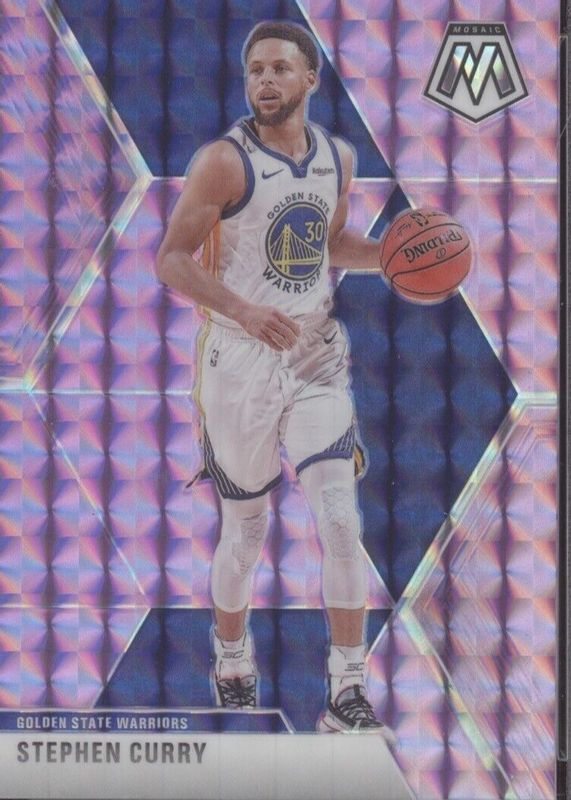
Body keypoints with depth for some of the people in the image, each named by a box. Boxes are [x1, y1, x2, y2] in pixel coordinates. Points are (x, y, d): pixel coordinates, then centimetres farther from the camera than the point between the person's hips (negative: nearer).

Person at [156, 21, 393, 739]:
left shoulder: (338, 158, 6)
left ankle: (346, 693, -3)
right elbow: (172, 259, -13)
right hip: (241, 362, -3)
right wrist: (242, 309, -28)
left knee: (341, 522, -9)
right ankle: (232, 661, 35)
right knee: (245, 529, 9)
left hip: (317, 359, 4)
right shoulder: (224, 160, -11)